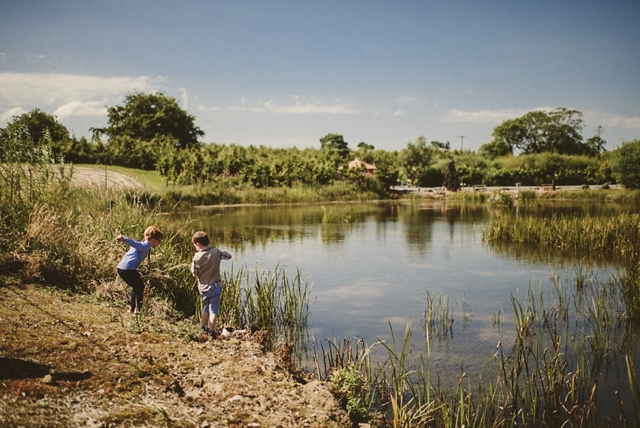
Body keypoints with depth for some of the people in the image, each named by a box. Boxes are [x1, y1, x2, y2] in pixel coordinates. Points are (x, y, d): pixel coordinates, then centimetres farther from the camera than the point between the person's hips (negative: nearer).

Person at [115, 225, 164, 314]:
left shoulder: (141, 244, 24)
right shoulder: (146, 246, -5)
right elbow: (135, 244, -23)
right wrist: (124, 239, -41)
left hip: (120, 268, 9)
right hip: (128, 269, -9)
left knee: (136, 287, 25)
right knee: (140, 286, 9)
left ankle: (132, 308, 24)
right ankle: (138, 309, 5)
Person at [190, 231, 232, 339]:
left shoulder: (197, 257, -13)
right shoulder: (216, 252, -11)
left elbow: (194, 273, -7)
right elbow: (228, 256, 5)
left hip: (203, 287, 2)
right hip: (214, 286, -2)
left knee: (206, 308, 22)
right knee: (213, 310, 1)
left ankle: (204, 328, 35)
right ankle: (211, 331, -5)